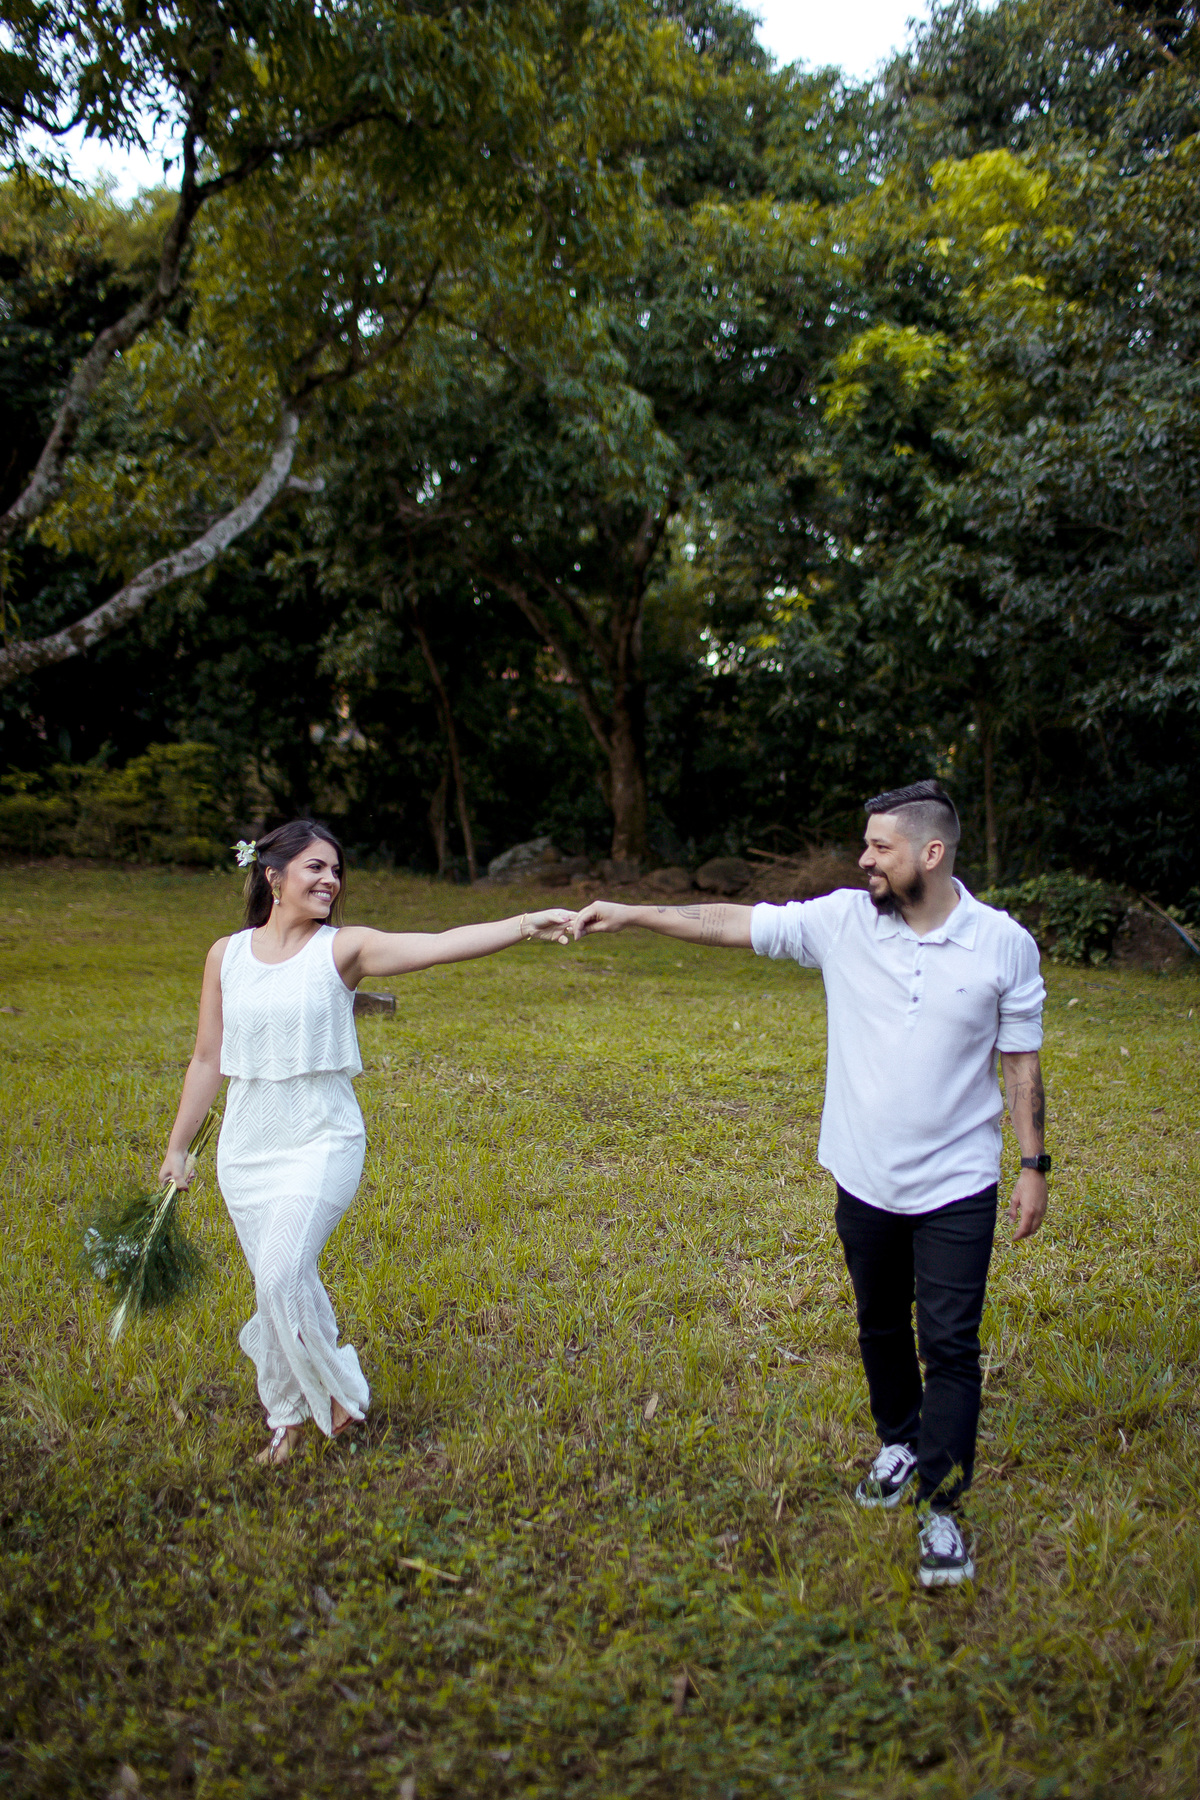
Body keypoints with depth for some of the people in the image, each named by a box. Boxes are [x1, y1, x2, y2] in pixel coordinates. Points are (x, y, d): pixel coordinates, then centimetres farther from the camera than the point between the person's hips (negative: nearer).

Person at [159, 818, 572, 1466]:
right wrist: (177, 1147, 14)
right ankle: (290, 1412, 33)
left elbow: (441, 945, -22)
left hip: (321, 1144, -3)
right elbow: (207, 1059, 9)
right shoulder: (227, 955, 2)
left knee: (284, 1274, -16)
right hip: (246, 1147, 3)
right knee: (279, 1281, 10)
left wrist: (525, 924, -36)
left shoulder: (344, 947, -8)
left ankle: (333, 1385, 13)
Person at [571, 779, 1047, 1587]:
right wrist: (630, 914, -8)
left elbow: (1021, 1061, -2)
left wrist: (1035, 1163, -2)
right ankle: (900, 1444, 44)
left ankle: (941, 1508, 15)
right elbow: (735, 923, -5)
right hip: (865, 1181, 3)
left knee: (950, 1345, 1)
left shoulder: (1004, 944, -10)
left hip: (957, 1188, -2)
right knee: (881, 1328, 19)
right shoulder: (843, 920, -7)